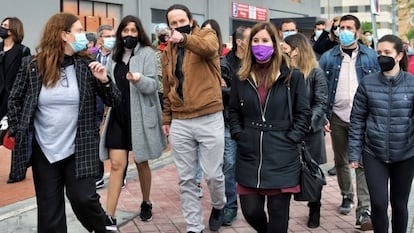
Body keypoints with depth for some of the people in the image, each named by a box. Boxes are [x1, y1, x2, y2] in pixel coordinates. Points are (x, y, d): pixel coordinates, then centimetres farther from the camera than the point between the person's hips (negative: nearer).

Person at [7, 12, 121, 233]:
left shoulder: (86, 65, -4)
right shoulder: (33, 65, -5)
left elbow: (114, 101, 0)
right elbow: (15, 99, 8)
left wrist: (104, 81, -18)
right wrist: (17, 131, 2)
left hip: (78, 149, -1)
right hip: (43, 150, 1)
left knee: (83, 198, -3)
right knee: (49, 208, 9)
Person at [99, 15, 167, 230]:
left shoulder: (146, 53, -4)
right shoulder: (114, 56, 10)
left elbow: (153, 85, -13)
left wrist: (139, 79, -32)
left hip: (140, 115, -3)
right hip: (118, 115, 3)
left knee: (141, 162, 10)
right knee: (117, 164, -4)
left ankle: (146, 203, 32)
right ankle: (110, 217, -4)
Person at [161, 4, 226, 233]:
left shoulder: (206, 34, 0)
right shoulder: (168, 51, 13)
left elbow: (209, 47, -26)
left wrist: (185, 39, -43)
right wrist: (166, 119, 14)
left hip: (209, 119, -4)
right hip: (179, 123, 4)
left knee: (213, 174, 5)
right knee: (186, 178, 8)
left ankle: (218, 205, 36)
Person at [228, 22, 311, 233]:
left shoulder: (292, 76, -1)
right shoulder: (242, 78, 7)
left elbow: (304, 114, 2)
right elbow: (233, 111, 17)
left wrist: (290, 139, -7)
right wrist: (239, 135, 3)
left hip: (281, 159, -2)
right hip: (249, 157, 3)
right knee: (250, 211, 6)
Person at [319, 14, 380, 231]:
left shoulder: (370, 56, 3)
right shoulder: (328, 57, 3)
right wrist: (322, 116, -3)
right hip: (337, 117, 2)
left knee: (362, 163, -8)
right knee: (341, 161, 14)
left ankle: (364, 210, -8)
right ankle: (346, 196, 34)